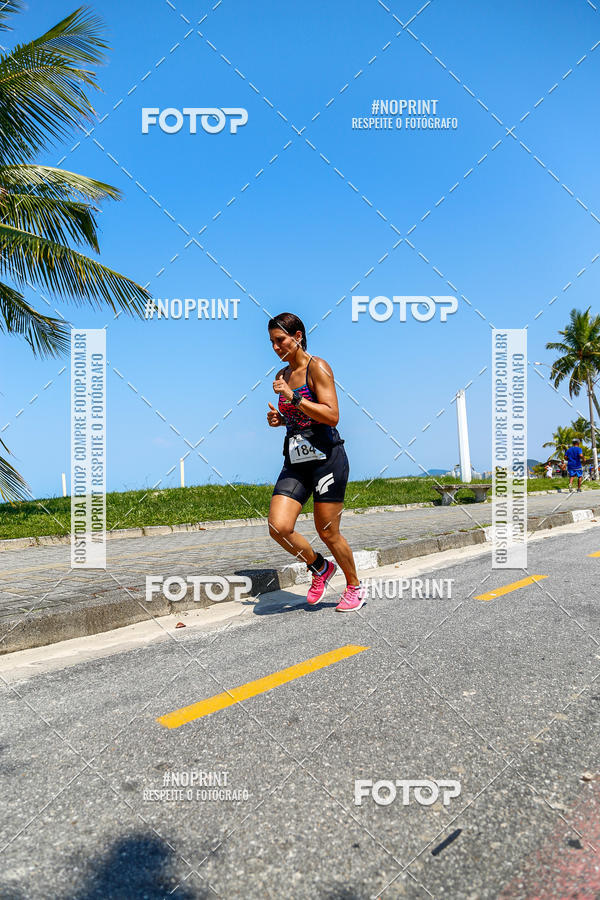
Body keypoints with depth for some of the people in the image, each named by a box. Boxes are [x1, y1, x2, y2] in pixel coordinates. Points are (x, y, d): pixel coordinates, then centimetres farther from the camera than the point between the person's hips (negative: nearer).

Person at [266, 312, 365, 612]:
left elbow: (332, 416, -16)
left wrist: (293, 397, -19)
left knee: (328, 533, 0)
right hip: (295, 461, 6)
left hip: (326, 457, -6)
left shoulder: (317, 367, -7)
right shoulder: (281, 376, 14)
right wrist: (277, 419, 6)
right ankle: (320, 568, 17)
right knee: (278, 527, -10)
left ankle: (355, 586, 26)